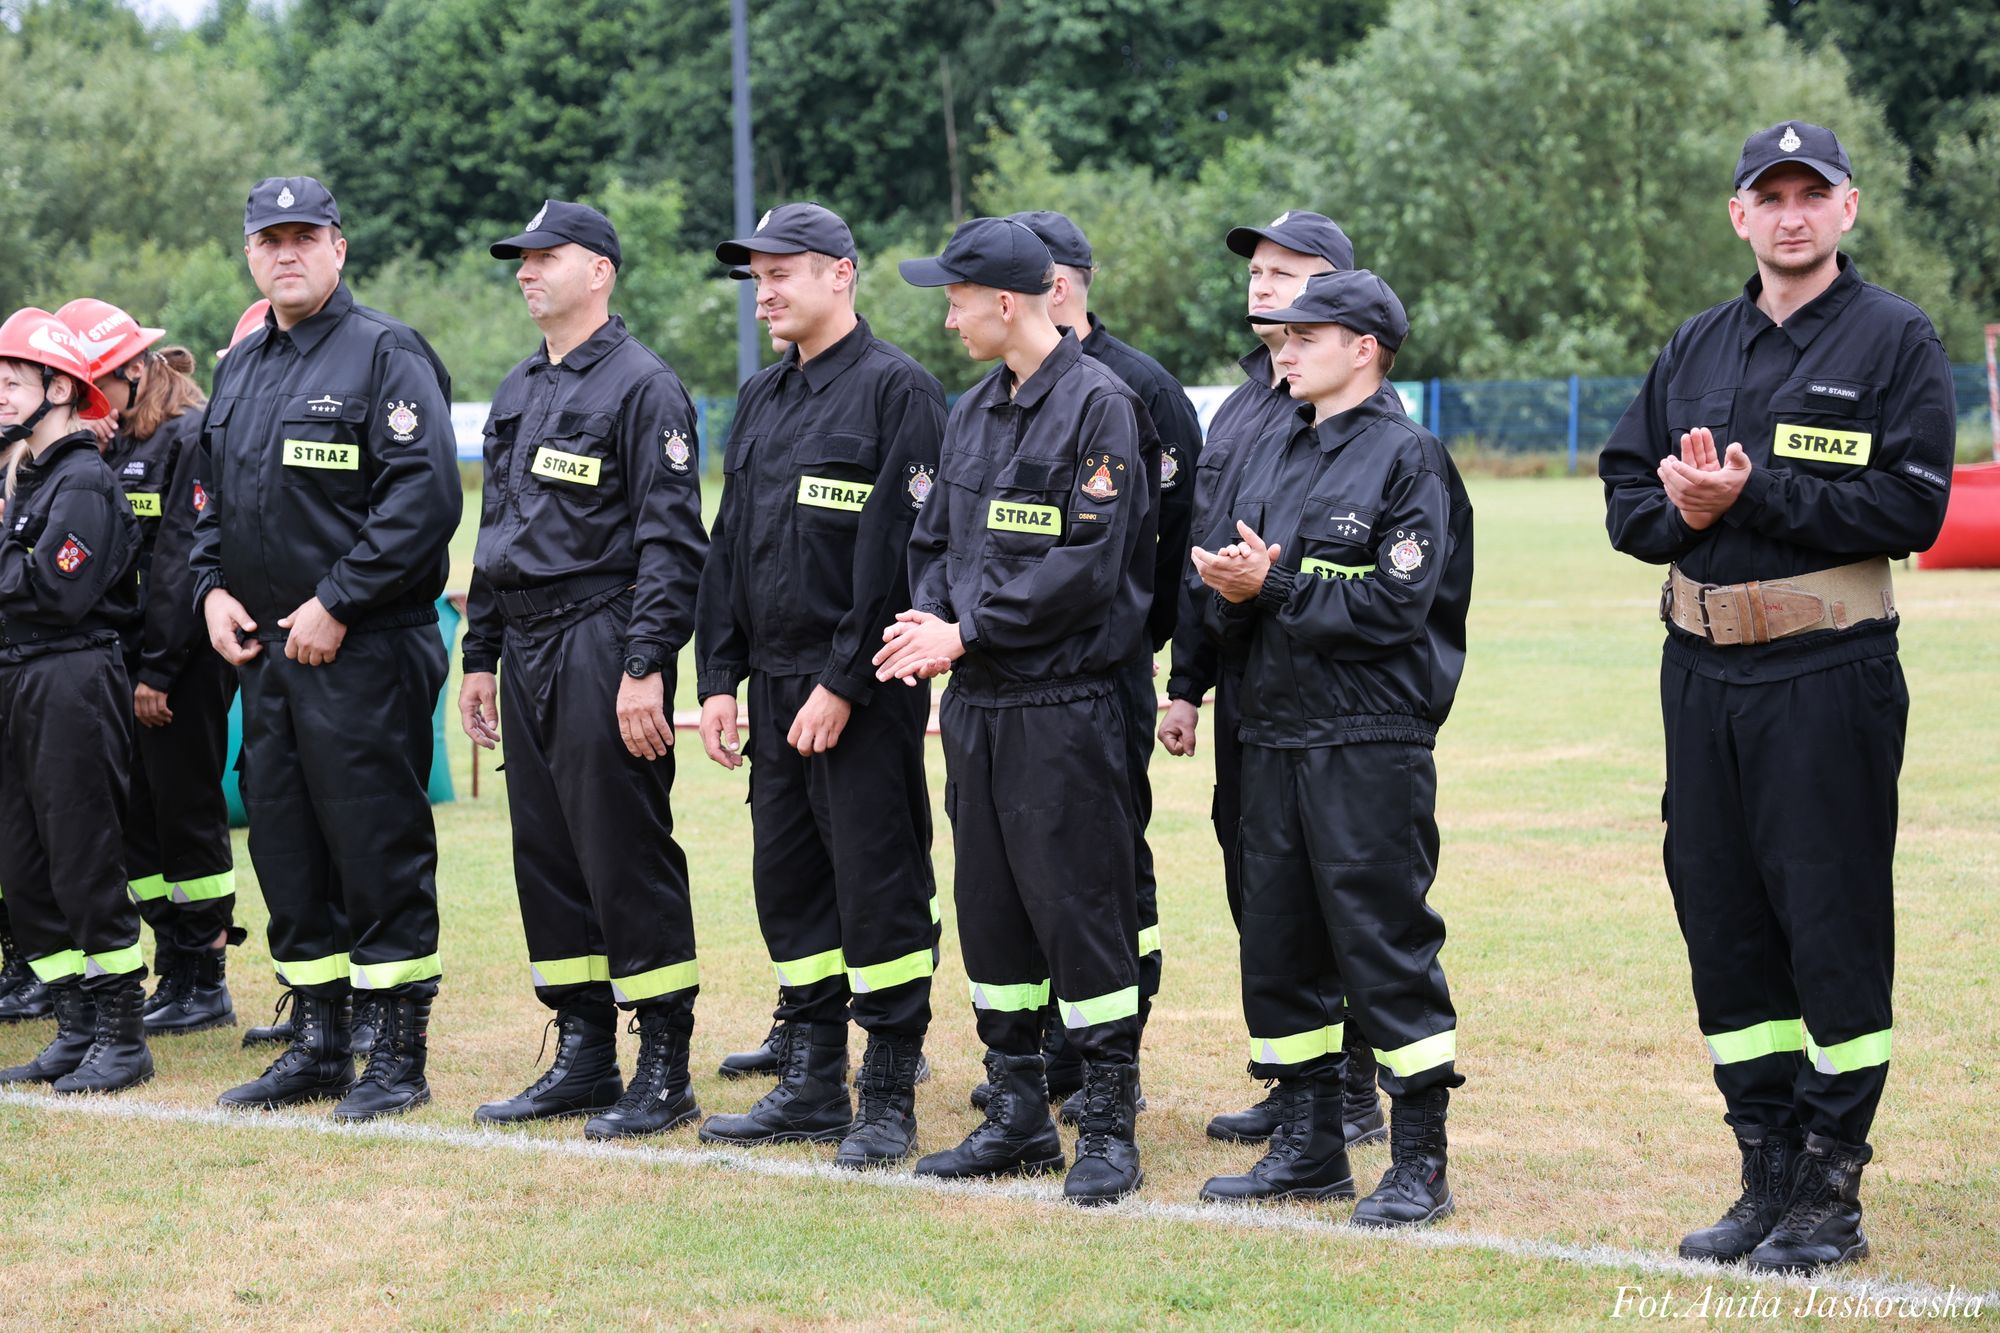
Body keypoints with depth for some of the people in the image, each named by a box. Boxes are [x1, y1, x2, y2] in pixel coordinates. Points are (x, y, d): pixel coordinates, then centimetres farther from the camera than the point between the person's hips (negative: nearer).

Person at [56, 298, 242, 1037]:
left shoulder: (193, 437, -11)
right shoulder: (119, 446, 16)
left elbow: (186, 561, -16)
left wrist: (160, 670, -18)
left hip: (186, 669, -9)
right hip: (128, 662, 9)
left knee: (187, 815, -3)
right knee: (138, 818, 9)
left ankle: (206, 984, 5)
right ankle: (172, 975, 17)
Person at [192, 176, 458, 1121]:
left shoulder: (385, 354, -8)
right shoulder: (239, 370, 16)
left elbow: (425, 497, -17)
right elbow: (211, 497, 24)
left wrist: (336, 603, -18)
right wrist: (212, 589, 5)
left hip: (365, 650, -8)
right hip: (265, 652, 8)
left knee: (379, 848, -4)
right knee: (285, 847, 11)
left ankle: (400, 1057, 3)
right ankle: (318, 1044, 21)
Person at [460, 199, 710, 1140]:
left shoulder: (642, 387, -8)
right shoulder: (517, 393, 18)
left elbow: (670, 542, -14)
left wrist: (645, 669, -20)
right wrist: (481, 657, 18)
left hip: (603, 650, -8)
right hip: (528, 652, 9)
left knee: (627, 857, -6)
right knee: (546, 854, 10)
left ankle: (663, 1070, 0)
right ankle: (582, 1056, 18)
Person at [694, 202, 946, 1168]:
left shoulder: (896, 391, -9)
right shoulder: (761, 399, 15)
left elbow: (896, 551, -15)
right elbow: (730, 544, 17)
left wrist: (843, 683, -17)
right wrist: (719, 679, 9)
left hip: (865, 695, -8)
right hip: (775, 688, 8)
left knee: (878, 885, -4)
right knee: (789, 881, 11)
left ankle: (888, 1097, 3)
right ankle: (811, 1086, 20)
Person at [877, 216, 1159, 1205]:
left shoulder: (1098, 407, -11)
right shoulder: (974, 412, 14)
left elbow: (1087, 567, -17)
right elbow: (934, 541, 18)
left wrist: (967, 634, -15)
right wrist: (929, 625, -3)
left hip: (1061, 704, -8)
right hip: (974, 701, 8)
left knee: (1079, 908, -4)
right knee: (991, 909, 12)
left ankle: (1108, 1130, 4)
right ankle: (1016, 1116, 22)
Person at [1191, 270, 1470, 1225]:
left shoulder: (1407, 458, -6)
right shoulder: (1273, 459, 17)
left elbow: (1394, 605, -16)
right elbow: (1224, 600, 12)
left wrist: (1273, 588, -15)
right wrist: (1235, 591, -10)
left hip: (1372, 743, -7)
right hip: (1274, 739, 8)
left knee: (1387, 945, -5)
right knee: (1276, 942, 10)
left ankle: (1420, 1164, 2)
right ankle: (1308, 1147, 21)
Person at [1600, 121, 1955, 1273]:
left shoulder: (1896, 339, -2)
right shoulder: (1698, 346, 15)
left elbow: (1911, 507, -12)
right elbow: (1626, 495, 14)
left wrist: (1755, 493, -17)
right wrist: (1680, 507, -8)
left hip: (1829, 673, -6)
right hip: (1701, 671, 6)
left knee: (1835, 923, -3)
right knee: (1723, 922, 8)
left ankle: (1832, 1193, 5)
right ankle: (1769, 1175, 18)